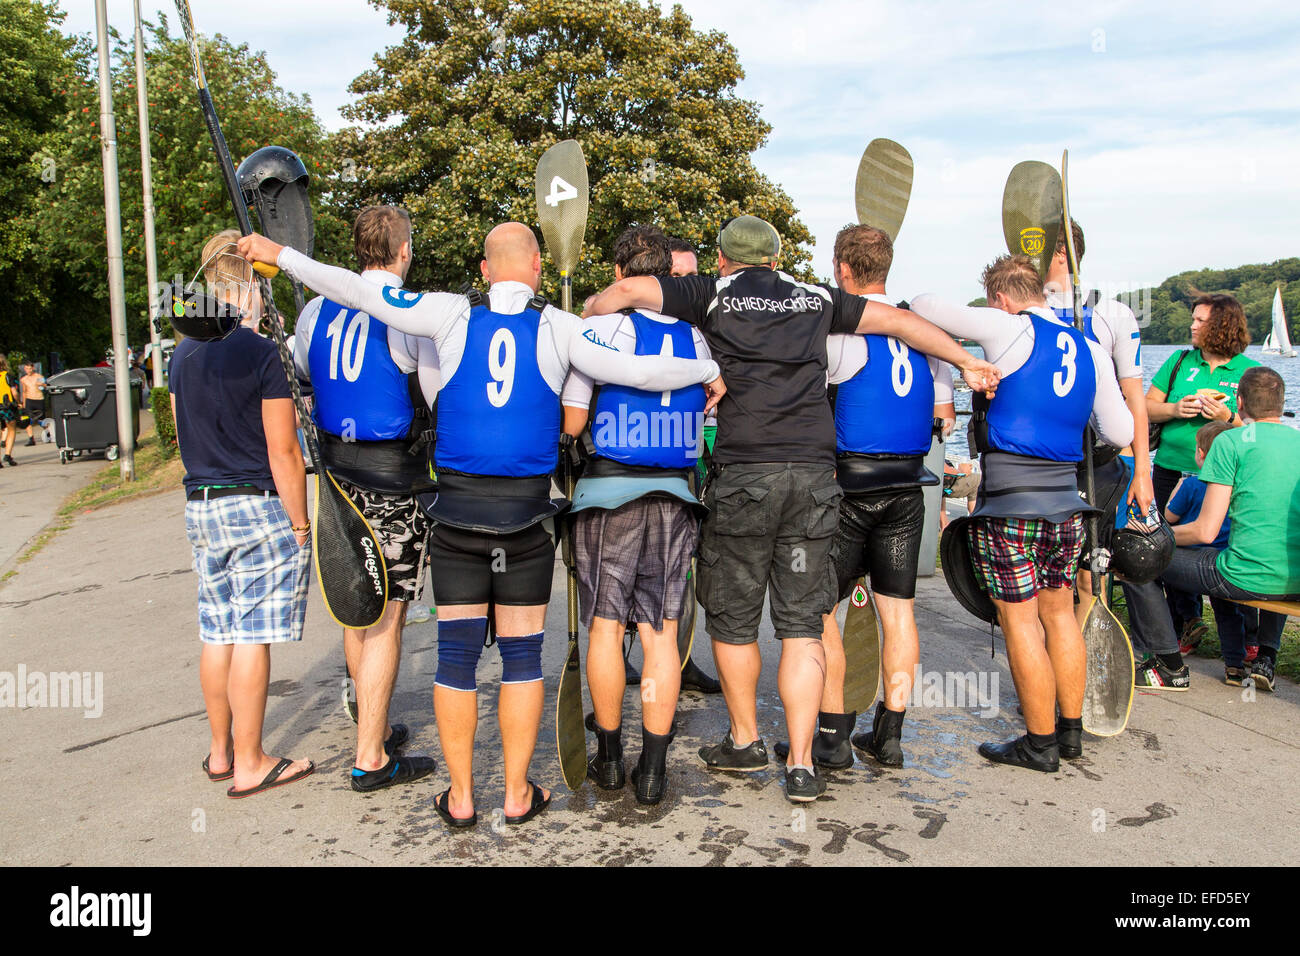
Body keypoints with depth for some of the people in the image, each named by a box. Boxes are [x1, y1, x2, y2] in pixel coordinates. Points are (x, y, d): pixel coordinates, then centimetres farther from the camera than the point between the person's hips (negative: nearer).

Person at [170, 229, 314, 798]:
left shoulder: (183, 354, 9)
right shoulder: (262, 353, -13)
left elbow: (185, 436, 16)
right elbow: (282, 453, -14)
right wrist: (300, 524, -8)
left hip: (200, 507, 7)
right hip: (259, 507, -7)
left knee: (218, 633, 15)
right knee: (253, 637, 0)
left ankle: (220, 752, 26)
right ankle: (249, 766, 8)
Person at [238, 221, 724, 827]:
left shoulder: (452, 314, 2)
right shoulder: (558, 327, -1)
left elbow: (363, 293, 2)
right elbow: (632, 370, -4)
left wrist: (282, 255, 15)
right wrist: (708, 370, 12)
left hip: (457, 511, 1)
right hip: (526, 517, 0)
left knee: (456, 654, 7)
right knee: (522, 656, 9)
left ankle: (460, 797, 15)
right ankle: (518, 794, 17)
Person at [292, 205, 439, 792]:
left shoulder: (316, 312, 5)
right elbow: (444, 400, -9)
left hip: (338, 473, 7)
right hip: (394, 481, -7)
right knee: (385, 617, 0)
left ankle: (373, 726, 34)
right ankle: (371, 759, 6)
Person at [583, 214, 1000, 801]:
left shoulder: (714, 294, 8)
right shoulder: (815, 300, 17)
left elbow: (625, 290, -1)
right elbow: (897, 320, 22)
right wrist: (967, 361, 31)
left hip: (744, 473, -3)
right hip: (814, 475, 3)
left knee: (732, 618, 13)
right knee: (801, 625, 8)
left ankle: (746, 741, 27)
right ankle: (801, 765, 8)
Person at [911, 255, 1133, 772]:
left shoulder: (1008, 330, -7)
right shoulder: (1091, 350, 10)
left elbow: (927, 307, -4)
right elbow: (1121, 433, 12)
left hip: (1010, 502, -7)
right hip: (1064, 497, 7)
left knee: (1020, 619, 1)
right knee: (1059, 611, 17)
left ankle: (1040, 744, 10)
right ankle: (1070, 730, 28)